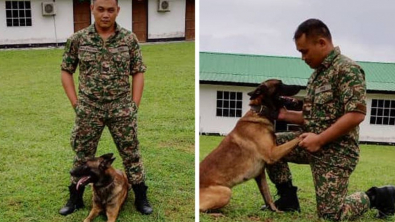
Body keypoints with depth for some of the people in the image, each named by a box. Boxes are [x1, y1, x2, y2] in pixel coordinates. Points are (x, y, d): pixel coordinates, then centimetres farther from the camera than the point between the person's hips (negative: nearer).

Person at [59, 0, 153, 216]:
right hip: (88, 109, 0)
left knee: (131, 153, 8)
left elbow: (138, 73, 4)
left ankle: (141, 197, 22)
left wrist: (134, 105, -1)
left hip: (122, 108, 0)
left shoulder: (129, 39, -1)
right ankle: (75, 198, 28)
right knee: (82, 154, 11)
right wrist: (75, 103, 0)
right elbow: (66, 71, 6)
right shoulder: (77, 39, -2)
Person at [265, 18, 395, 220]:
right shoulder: (318, 72, 14)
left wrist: (320, 139, -23)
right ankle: (288, 199, 13)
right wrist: (285, 115, 5)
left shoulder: (347, 69, -15)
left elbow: (356, 114, -24)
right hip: (314, 144, 9)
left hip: (336, 150, -9)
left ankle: (378, 197, 17)